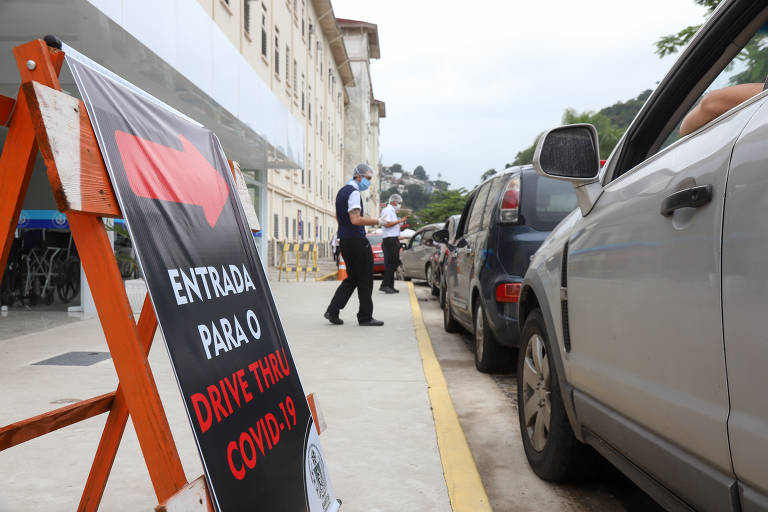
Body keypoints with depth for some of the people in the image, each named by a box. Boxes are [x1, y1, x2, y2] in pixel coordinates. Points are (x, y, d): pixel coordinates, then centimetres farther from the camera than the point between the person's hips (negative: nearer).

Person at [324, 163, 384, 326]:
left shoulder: (342, 191, 17)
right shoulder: (353, 192, -14)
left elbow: (338, 217, 26)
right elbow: (355, 220, -24)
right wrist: (376, 221, -17)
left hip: (344, 240, 10)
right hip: (356, 240, -10)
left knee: (352, 278, 15)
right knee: (365, 279, 0)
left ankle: (332, 311, 10)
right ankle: (365, 317, 6)